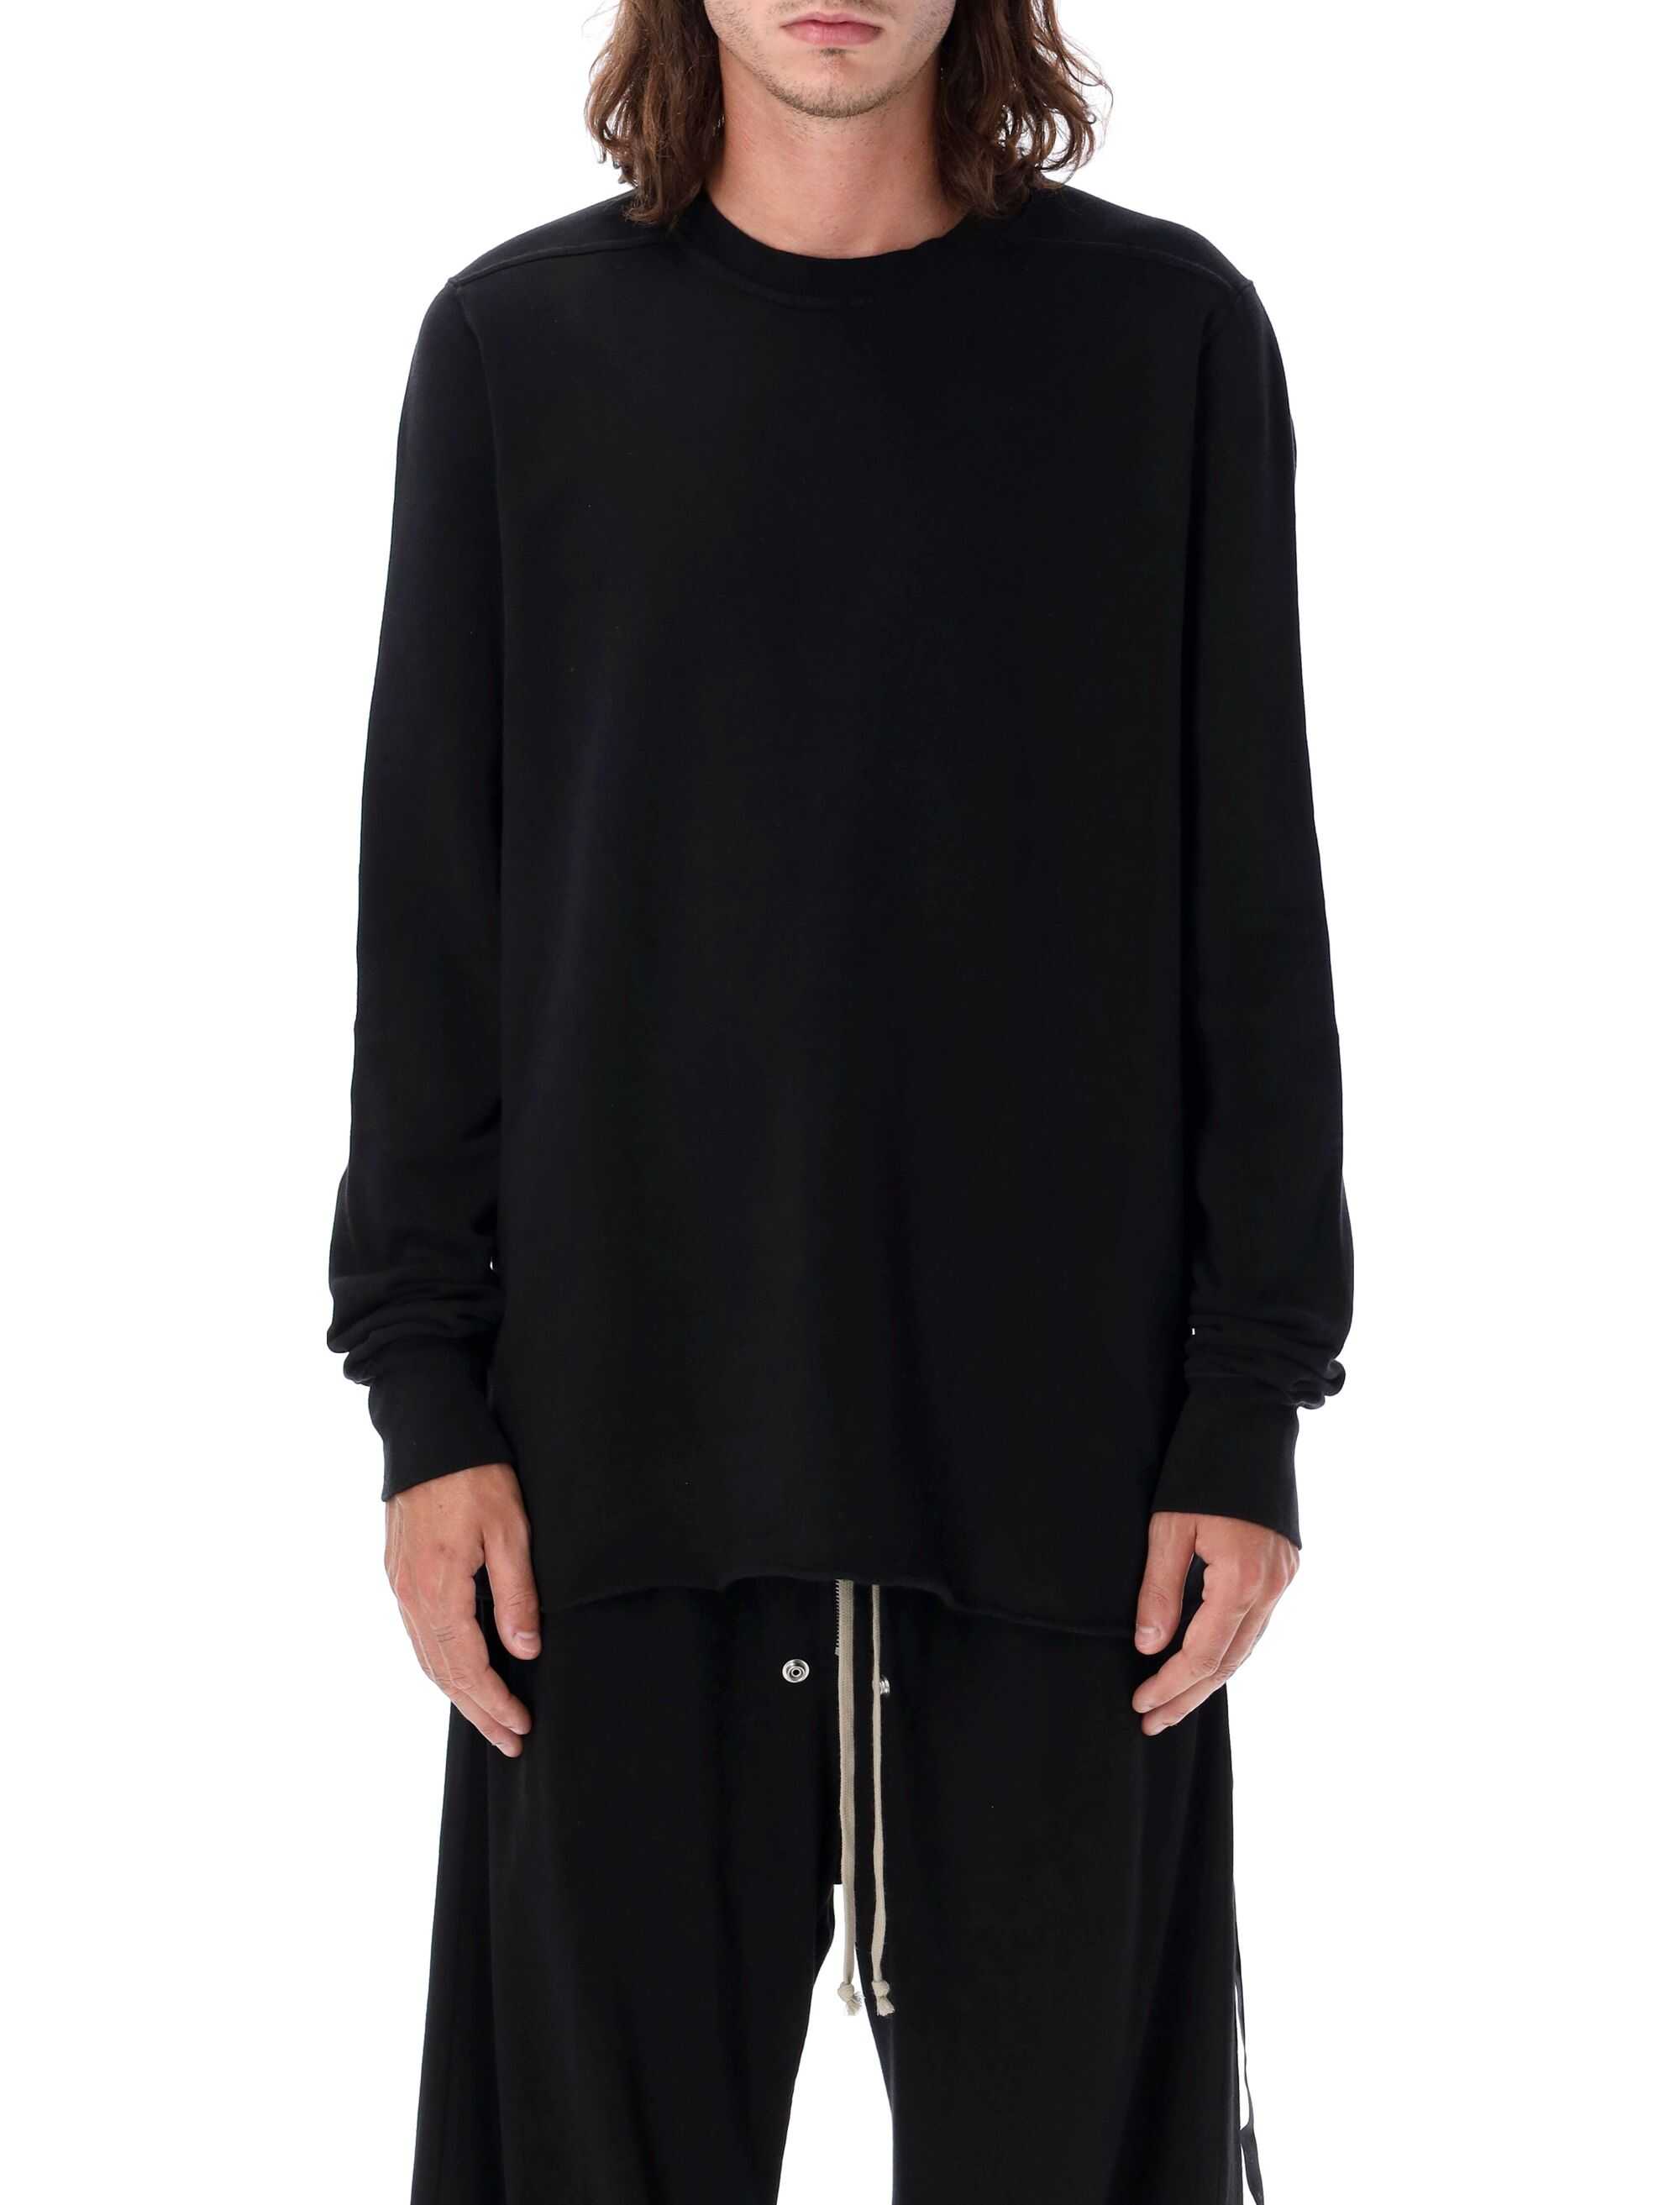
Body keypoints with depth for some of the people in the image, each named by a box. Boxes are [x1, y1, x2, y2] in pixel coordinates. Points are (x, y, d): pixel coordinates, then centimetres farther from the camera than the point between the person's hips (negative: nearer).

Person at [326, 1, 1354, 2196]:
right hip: (627, 1432, 1)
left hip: (1059, 1431, 0)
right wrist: (424, 1389, 0)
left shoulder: (1168, 333, 3)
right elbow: (430, 915, 6)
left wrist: (1253, 1402, -3)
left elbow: (1253, 907, 2)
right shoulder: (516, 345, 5)